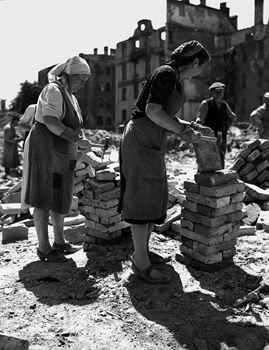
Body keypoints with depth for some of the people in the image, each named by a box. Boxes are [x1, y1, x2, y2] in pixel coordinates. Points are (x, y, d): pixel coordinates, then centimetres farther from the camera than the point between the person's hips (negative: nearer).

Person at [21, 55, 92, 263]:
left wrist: (82, 141, -2)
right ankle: (44, 248, 1)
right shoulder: (53, 90, -12)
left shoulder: (70, 96, 18)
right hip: (45, 150, -10)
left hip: (61, 154, 10)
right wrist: (78, 140, -28)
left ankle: (60, 242, 25)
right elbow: (50, 121, -25)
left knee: (60, 197, 14)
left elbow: (75, 124, 18)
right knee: (44, 199, -5)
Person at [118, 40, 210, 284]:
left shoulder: (176, 79, 16)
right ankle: (141, 262, 0)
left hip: (153, 143, 10)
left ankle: (143, 248, 26)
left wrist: (187, 126, 10)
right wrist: (182, 131, -15)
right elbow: (152, 111, -23)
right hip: (140, 140, -10)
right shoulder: (166, 73, -13)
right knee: (142, 198, -8)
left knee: (155, 198, 14)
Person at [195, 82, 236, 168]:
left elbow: (233, 117, 30)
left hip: (222, 139, 6)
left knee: (221, 163, 8)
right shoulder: (206, 104, -3)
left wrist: (226, 128, 16)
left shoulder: (224, 105, 14)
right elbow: (199, 121, -9)